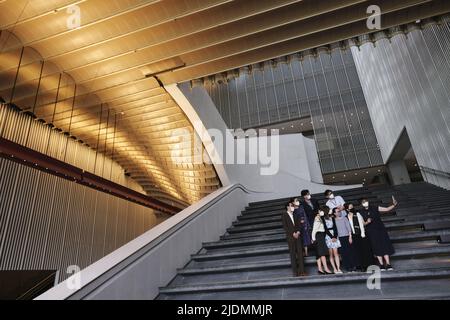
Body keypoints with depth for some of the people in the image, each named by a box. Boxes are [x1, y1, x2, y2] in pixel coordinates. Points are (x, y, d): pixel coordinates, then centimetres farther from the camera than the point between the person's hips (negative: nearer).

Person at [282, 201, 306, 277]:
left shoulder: (295, 215, 18)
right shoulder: (284, 216, 2)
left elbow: (299, 224, 12)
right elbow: (285, 227, -5)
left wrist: (298, 232, -5)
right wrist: (293, 233, -11)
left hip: (298, 236, 4)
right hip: (290, 237, -4)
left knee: (300, 253, 0)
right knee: (293, 254, -4)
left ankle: (302, 271, 2)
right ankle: (295, 272, -1)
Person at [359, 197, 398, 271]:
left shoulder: (375, 208, 0)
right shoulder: (361, 213, -1)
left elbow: (387, 209, 2)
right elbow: (362, 224, 2)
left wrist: (394, 205, -13)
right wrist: (367, 222, -18)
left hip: (381, 230, 1)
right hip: (371, 233, -1)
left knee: (385, 246, -4)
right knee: (377, 249, 0)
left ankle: (388, 264, 0)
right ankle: (381, 265, 6)